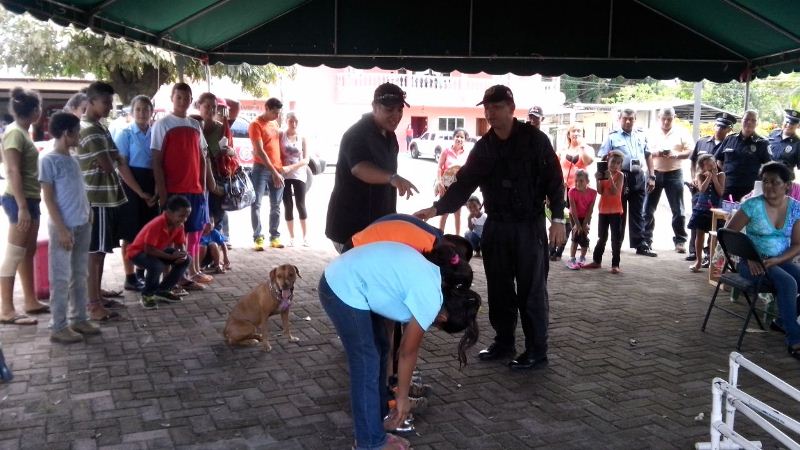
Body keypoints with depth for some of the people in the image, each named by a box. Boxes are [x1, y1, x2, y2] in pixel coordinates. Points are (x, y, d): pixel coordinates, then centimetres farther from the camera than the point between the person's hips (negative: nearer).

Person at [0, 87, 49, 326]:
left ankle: (31, 302, 21)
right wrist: (22, 207, -25)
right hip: (20, 200, -10)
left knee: (28, 253, 14)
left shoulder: (22, 132, 13)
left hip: (30, 199, 10)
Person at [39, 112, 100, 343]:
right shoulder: (49, 160, -11)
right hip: (64, 227, -8)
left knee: (80, 275, 13)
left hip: (82, 225, 8)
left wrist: (88, 214, 13)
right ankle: (58, 327, 6)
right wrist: (62, 228, -17)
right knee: (61, 278, -2)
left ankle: (79, 319, 23)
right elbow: (48, 197, -13)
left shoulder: (72, 159, 12)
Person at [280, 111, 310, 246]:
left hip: (299, 175, 0)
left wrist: (290, 167, -15)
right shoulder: (280, 135, 1)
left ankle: (305, 236, 10)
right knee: (288, 206, 3)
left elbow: (306, 160, -3)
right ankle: (291, 237, 11)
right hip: (284, 176, 0)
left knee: (300, 205, -1)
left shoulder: (302, 138, 3)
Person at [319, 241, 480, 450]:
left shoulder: (433, 278, 9)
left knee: (379, 351, 17)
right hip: (344, 289, -10)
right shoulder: (430, 301, -17)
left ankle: (375, 430, 31)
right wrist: (402, 397, 9)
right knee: (367, 365, -1)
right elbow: (407, 353, -5)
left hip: (344, 279, 10)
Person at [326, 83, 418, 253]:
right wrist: (392, 177, -59)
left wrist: (391, 217, 25)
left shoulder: (389, 136, 8)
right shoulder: (357, 135, -21)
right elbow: (359, 168, -41)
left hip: (378, 224, 9)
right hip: (350, 227, -9)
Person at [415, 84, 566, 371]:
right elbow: (463, 185, 2)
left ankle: (536, 351, 10)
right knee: (499, 289, 11)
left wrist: (558, 219, -12)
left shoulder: (534, 139, -6)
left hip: (529, 227, -5)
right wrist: (436, 209, -12)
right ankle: (504, 342, 26)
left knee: (531, 291, 0)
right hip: (496, 227, 5)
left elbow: (554, 180, -5)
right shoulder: (483, 147, 6)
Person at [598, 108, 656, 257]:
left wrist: (651, 176, 11)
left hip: (639, 177, 3)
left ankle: (640, 245, 9)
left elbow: (648, 156, 17)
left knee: (637, 213, 6)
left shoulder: (641, 136, 13)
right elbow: (603, 159, -2)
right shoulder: (612, 137, 1)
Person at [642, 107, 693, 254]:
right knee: (648, 209, 3)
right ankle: (646, 240, 11)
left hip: (674, 174, -1)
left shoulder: (681, 133, 2)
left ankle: (680, 241, 10)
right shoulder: (651, 133, 6)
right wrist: (654, 153, -17)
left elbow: (691, 151, -2)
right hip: (654, 173, 2)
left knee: (678, 210, 2)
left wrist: (676, 155, -19)